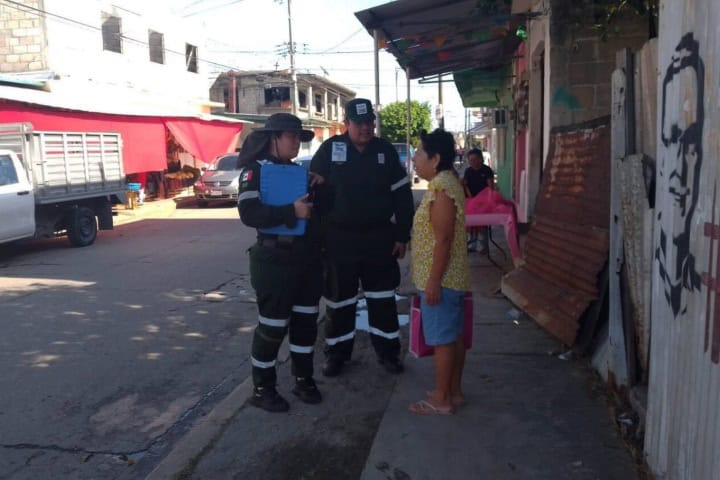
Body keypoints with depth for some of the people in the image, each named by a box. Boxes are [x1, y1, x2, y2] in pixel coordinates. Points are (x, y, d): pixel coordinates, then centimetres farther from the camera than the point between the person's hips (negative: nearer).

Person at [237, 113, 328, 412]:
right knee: (273, 326, 1)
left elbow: (317, 208, 24)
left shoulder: (297, 169, 14)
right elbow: (249, 213, -23)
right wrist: (291, 211, -29)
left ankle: (303, 379, 28)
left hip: (307, 257, 7)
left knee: (306, 320, 13)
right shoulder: (256, 170, -8)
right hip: (276, 260, -7)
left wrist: (318, 187, 5)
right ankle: (262, 389, 16)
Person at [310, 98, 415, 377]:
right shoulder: (329, 149, -5)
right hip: (340, 239, -1)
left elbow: (402, 195, 4)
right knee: (339, 300, 10)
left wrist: (402, 235, 1)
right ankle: (337, 353, 25)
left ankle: (387, 351, 25)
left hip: (379, 238, 2)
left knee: (382, 298, 10)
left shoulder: (386, 151, 2)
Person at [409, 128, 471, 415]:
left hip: (441, 279, -10)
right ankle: (453, 392, 28)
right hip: (451, 277, 10)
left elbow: (443, 241, -23)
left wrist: (433, 282, -20)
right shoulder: (446, 183, 12)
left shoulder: (440, 189, -19)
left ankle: (441, 400, 12)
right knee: (453, 337, 16)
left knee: (442, 340, 0)